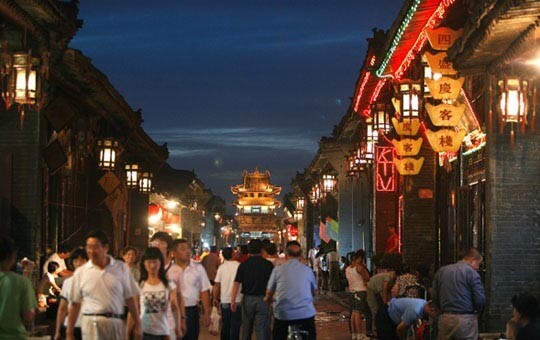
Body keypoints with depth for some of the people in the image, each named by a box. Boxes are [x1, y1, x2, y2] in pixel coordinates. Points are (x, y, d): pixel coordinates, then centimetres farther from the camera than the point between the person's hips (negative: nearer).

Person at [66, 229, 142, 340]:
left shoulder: (121, 268, 5)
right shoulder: (80, 272, 4)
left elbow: (130, 298, 7)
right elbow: (75, 304, 7)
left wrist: (137, 324, 3)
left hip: (116, 323, 1)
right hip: (91, 324, -1)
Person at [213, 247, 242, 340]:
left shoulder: (221, 267, 0)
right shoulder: (239, 266, -7)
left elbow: (217, 285, 1)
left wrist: (215, 298, 12)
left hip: (224, 301, 3)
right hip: (237, 300, -3)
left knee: (225, 324, 15)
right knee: (235, 325, 1)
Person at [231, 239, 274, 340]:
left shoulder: (243, 265, -2)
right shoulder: (268, 264, -4)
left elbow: (236, 283, -6)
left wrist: (233, 300, -3)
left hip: (247, 299, 2)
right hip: (263, 299, -2)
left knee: (246, 330, 15)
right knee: (261, 331, -2)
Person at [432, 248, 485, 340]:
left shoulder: (441, 271, 11)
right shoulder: (471, 273, -7)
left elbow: (435, 297, 9)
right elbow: (480, 300, -11)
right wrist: (477, 310, 9)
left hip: (445, 319, 5)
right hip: (466, 319, -5)